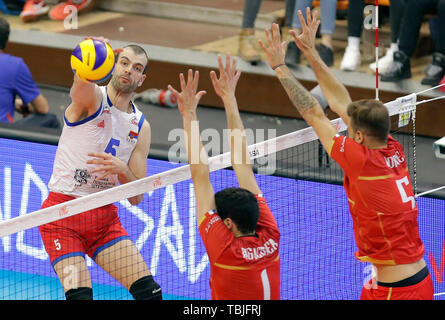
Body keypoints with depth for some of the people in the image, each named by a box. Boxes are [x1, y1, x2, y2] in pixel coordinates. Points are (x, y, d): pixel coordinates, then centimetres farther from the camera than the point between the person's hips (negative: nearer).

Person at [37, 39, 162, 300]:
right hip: (62, 211, -5)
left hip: (104, 218, 5)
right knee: (80, 295, -21)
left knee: (150, 292, -5)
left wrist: (122, 170, -17)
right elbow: (82, 81, -36)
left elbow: (136, 197, 5)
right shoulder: (92, 98, -7)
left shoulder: (140, 126, 7)